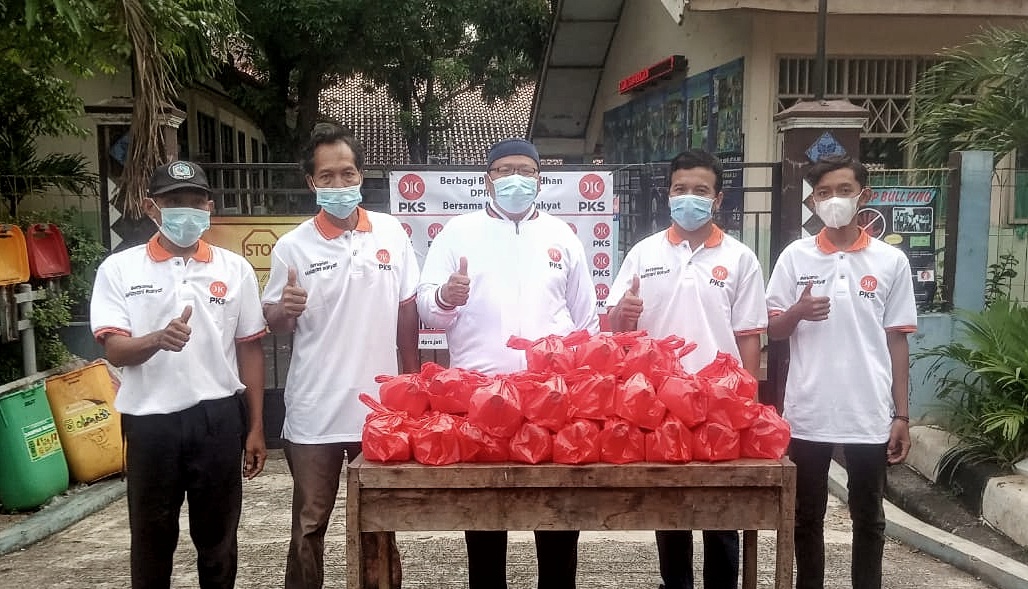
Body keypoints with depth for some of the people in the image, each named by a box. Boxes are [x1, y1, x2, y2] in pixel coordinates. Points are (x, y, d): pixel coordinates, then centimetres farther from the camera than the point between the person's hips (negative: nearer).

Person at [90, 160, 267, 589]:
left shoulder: (235, 269, 3)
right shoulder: (119, 269, 0)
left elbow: (249, 350, 6)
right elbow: (114, 350, -6)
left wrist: (256, 428, 4)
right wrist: (159, 338, -29)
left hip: (218, 418, 1)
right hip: (150, 422, 0)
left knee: (218, 535, 13)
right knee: (151, 537, 13)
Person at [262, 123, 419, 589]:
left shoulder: (391, 232, 1)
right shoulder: (292, 246, -4)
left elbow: (407, 313, 6)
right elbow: (272, 323, 2)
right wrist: (286, 310, -21)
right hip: (314, 414, -1)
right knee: (309, 525, 11)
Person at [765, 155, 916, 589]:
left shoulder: (891, 261, 1)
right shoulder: (794, 256, 1)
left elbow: (897, 341, 4)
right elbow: (773, 330, 5)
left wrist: (901, 415, 1)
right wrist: (798, 312, -17)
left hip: (870, 416, 0)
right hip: (807, 414, 0)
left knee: (868, 519, 14)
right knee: (807, 518, 13)